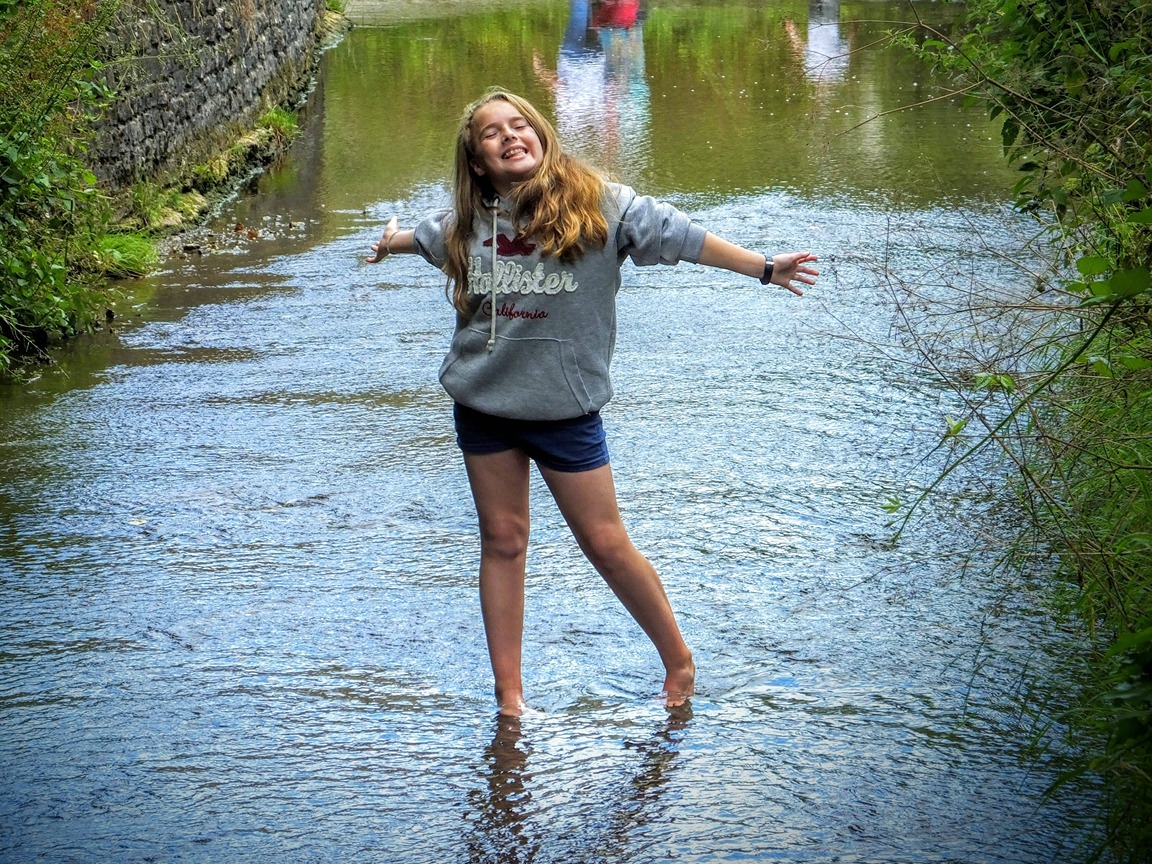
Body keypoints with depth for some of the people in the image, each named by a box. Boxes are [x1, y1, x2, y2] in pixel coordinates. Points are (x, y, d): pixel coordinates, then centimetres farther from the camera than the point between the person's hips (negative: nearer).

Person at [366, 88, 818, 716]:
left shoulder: (595, 203, -9)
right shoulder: (466, 222, 3)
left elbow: (679, 236, -7)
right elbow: (425, 235, 26)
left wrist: (764, 268, -9)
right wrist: (389, 241, 47)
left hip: (564, 406, -3)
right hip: (482, 404, 3)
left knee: (606, 544, 1)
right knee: (502, 541, 9)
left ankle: (678, 659, 22)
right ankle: (509, 695, 17)